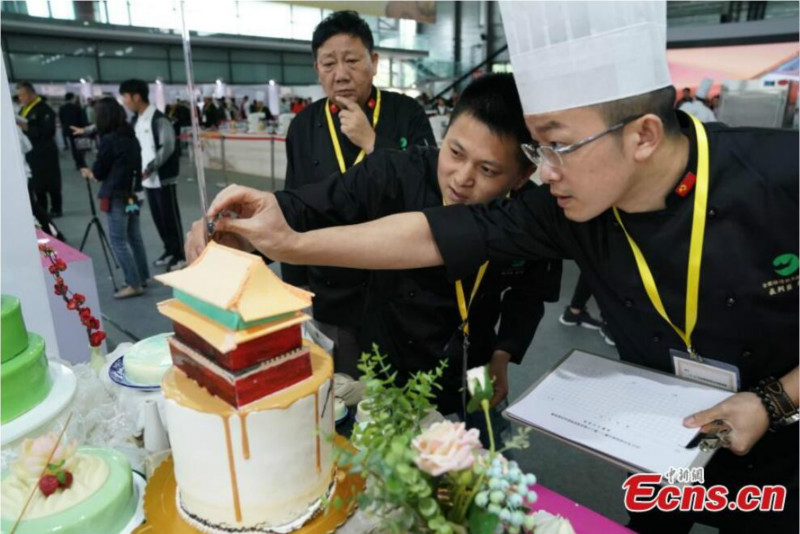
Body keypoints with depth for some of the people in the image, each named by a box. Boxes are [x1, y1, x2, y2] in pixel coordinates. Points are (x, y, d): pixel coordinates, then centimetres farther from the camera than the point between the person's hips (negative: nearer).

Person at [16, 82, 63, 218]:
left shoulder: (44, 109, -10)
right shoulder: (23, 110, 14)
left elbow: (48, 132, -20)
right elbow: (21, 129, 21)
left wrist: (27, 127, -24)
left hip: (45, 154, -7)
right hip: (29, 153, 7)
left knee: (51, 183, 2)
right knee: (37, 184, 9)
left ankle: (56, 210, 12)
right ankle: (41, 210, 17)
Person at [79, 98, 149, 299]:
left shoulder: (108, 140, -15)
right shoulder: (131, 136, 7)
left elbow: (99, 172, -7)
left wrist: (88, 173, 16)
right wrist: (94, 171, 21)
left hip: (117, 196, -8)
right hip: (132, 193, 8)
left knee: (118, 241, -2)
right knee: (134, 236, 15)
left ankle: (134, 284, -1)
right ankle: (142, 277, 23)